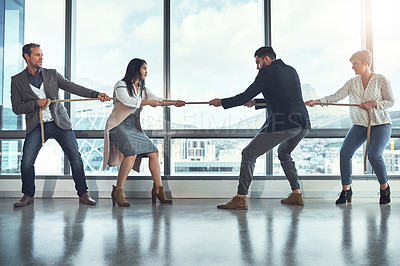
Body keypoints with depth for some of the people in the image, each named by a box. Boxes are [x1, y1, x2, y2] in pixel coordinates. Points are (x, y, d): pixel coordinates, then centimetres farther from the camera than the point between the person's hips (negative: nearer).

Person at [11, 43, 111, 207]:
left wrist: (96, 94, -11)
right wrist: (35, 103, -13)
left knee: (75, 158, -7)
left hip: (59, 123, 1)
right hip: (36, 126, 0)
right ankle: (28, 196, 14)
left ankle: (83, 195, 3)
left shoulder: (52, 74, 10)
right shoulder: (17, 80, 7)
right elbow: (16, 108, 4)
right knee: (26, 161, -9)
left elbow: (73, 87, 1)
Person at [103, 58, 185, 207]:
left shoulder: (142, 89, 18)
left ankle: (158, 190, 4)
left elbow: (157, 100, 6)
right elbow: (127, 101, -20)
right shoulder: (121, 85, -3)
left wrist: (174, 103, -10)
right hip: (119, 126, -7)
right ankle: (118, 192, -15)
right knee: (131, 154, -27)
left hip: (134, 127, 7)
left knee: (153, 153, -4)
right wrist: (147, 102, -17)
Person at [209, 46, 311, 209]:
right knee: (284, 153, 32)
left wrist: (221, 102, 10)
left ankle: (240, 199, 0)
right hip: (303, 125, 8)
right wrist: (255, 102, 36)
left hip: (282, 124, -8)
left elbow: (245, 96, -3)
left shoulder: (267, 72, -1)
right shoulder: (291, 70, 22)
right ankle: (296, 195, 27)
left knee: (248, 154, 2)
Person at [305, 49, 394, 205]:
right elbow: (336, 97, -5)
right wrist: (317, 101, -19)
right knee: (344, 152, -16)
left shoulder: (381, 80, -3)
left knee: (373, 155, -21)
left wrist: (373, 103, -20)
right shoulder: (352, 83, 5)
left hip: (381, 124, -3)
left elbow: (390, 101, -3)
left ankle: (384, 187, 8)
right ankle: (346, 189, -2)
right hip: (359, 125, 3)